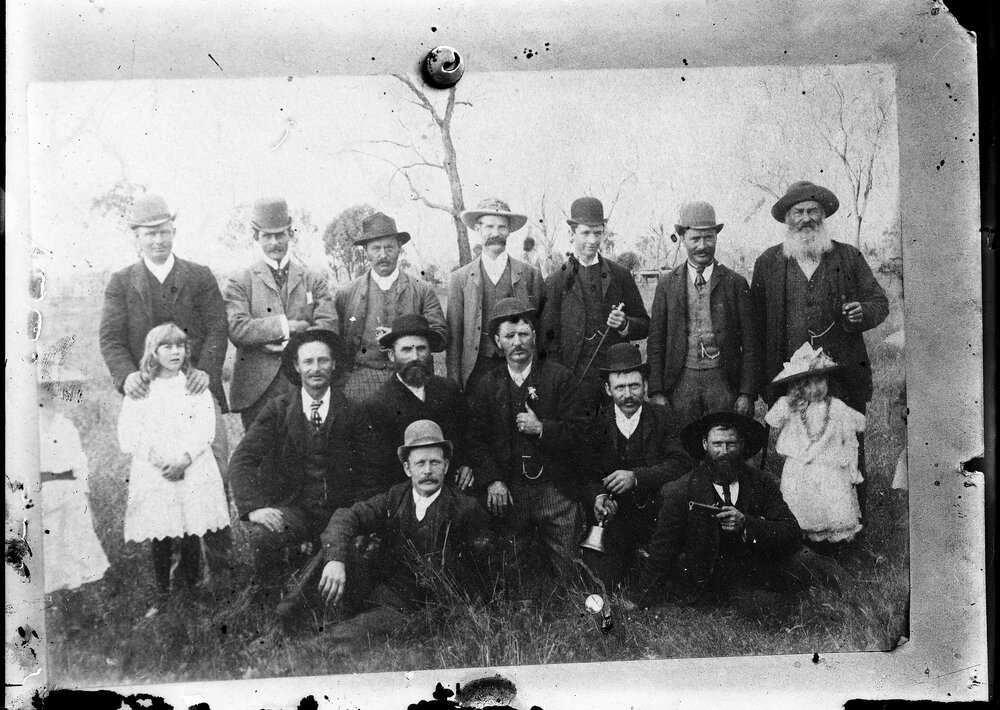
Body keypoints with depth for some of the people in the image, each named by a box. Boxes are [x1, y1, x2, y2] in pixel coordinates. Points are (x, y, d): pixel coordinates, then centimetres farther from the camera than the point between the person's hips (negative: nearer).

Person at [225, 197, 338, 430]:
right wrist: (287, 326, -11)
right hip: (256, 392, -1)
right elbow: (236, 330, -9)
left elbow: (329, 328, -2)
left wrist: (286, 344, -11)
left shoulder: (314, 280, 11)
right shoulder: (240, 283, 6)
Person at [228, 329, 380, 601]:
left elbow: (369, 474, 6)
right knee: (261, 535, -31)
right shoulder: (277, 409, 2)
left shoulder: (352, 413, 4)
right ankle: (272, 606, -4)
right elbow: (242, 460, -5)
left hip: (340, 511, 1)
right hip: (292, 509, -1)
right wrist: (254, 507, -21)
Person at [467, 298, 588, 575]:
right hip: (507, 491, 1)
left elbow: (579, 431, -2)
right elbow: (477, 440, 4)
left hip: (556, 489, -1)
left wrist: (542, 429, -16)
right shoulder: (487, 385, 8)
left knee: (567, 567, 0)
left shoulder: (559, 377, 2)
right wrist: (492, 480, -8)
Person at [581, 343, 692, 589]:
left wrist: (637, 477, -23)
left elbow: (683, 464, -9)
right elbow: (587, 474, 1)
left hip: (656, 513, 0)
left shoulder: (662, 418, 3)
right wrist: (598, 497, -22)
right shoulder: (597, 423, 4)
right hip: (613, 514, 0)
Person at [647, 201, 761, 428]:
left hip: (724, 382, -1)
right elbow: (656, 342, 6)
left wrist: (747, 394, -3)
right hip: (680, 382, 1)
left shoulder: (736, 283, 4)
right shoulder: (667, 283, 7)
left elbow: (750, 344, 3)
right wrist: (657, 392, -1)